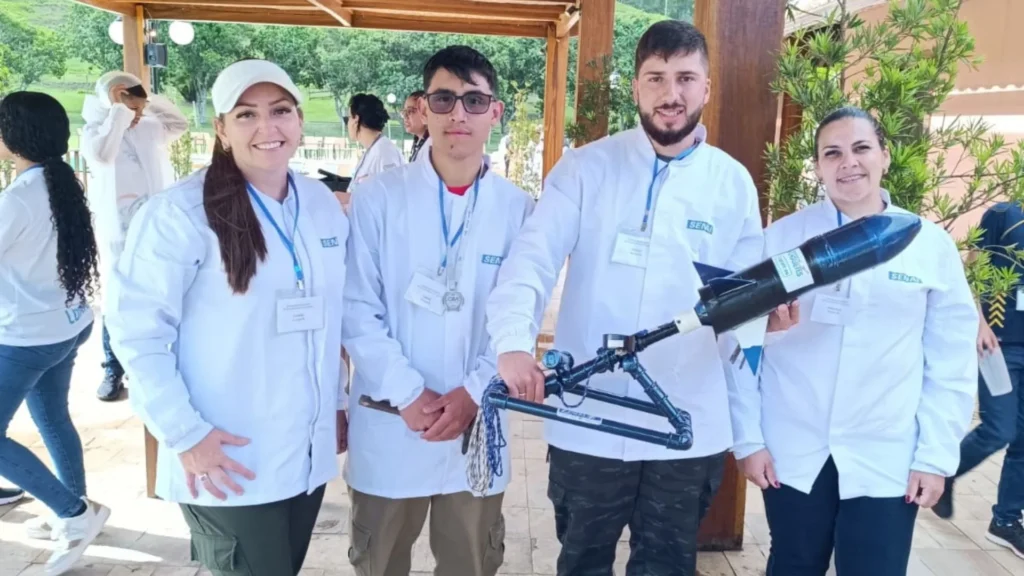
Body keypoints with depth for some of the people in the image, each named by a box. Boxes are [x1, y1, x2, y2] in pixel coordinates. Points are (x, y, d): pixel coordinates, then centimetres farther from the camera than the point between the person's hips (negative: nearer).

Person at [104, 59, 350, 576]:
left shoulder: (322, 203, 5)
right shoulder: (180, 212, -14)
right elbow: (136, 331, -13)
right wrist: (186, 435, -16)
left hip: (307, 454, 6)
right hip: (229, 464, -6)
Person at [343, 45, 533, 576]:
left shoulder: (518, 208, 0)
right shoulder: (378, 199, -4)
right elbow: (357, 310, -6)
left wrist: (474, 393, -12)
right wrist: (408, 394, -14)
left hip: (478, 428, 1)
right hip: (390, 428, 0)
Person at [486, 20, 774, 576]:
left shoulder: (733, 182, 4)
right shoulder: (586, 167, -3)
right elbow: (533, 256, -12)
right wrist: (514, 342, -29)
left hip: (689, 427, 1)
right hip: (588, 419, -1)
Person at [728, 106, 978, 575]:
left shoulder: (932, 245, 0)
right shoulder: (781, 237, -3)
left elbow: (951, 362, 2)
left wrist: (937, 455, -1)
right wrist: (747, 437, -4)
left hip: (887, 461, 0)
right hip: (791, 455, 0)